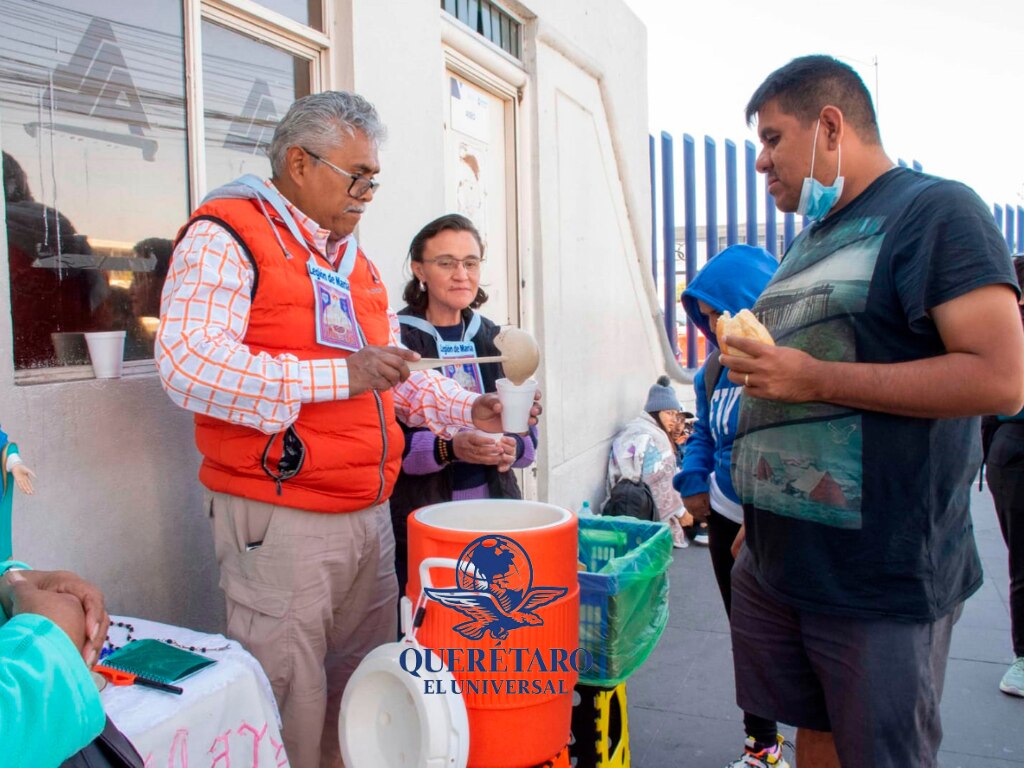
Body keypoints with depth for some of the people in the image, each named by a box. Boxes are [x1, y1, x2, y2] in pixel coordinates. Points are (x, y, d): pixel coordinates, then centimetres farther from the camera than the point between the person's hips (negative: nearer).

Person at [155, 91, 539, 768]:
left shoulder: (356, 260, 17)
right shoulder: (227, 237, -9)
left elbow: (393, 375, 22)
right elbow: (188, 363, -24)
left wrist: (469, 411, 7)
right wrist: (338, 376, -23)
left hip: (370, 515, 8)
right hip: (280, 522, -8)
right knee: (291, 711, 3)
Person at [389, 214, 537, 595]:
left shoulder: (494, 339, 11)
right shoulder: (395, 340, -6)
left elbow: (527, 428, 12)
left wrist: (514, 447, -9)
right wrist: (449, 448, -26)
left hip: (494, 514, 5)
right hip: (420, 519, -4)